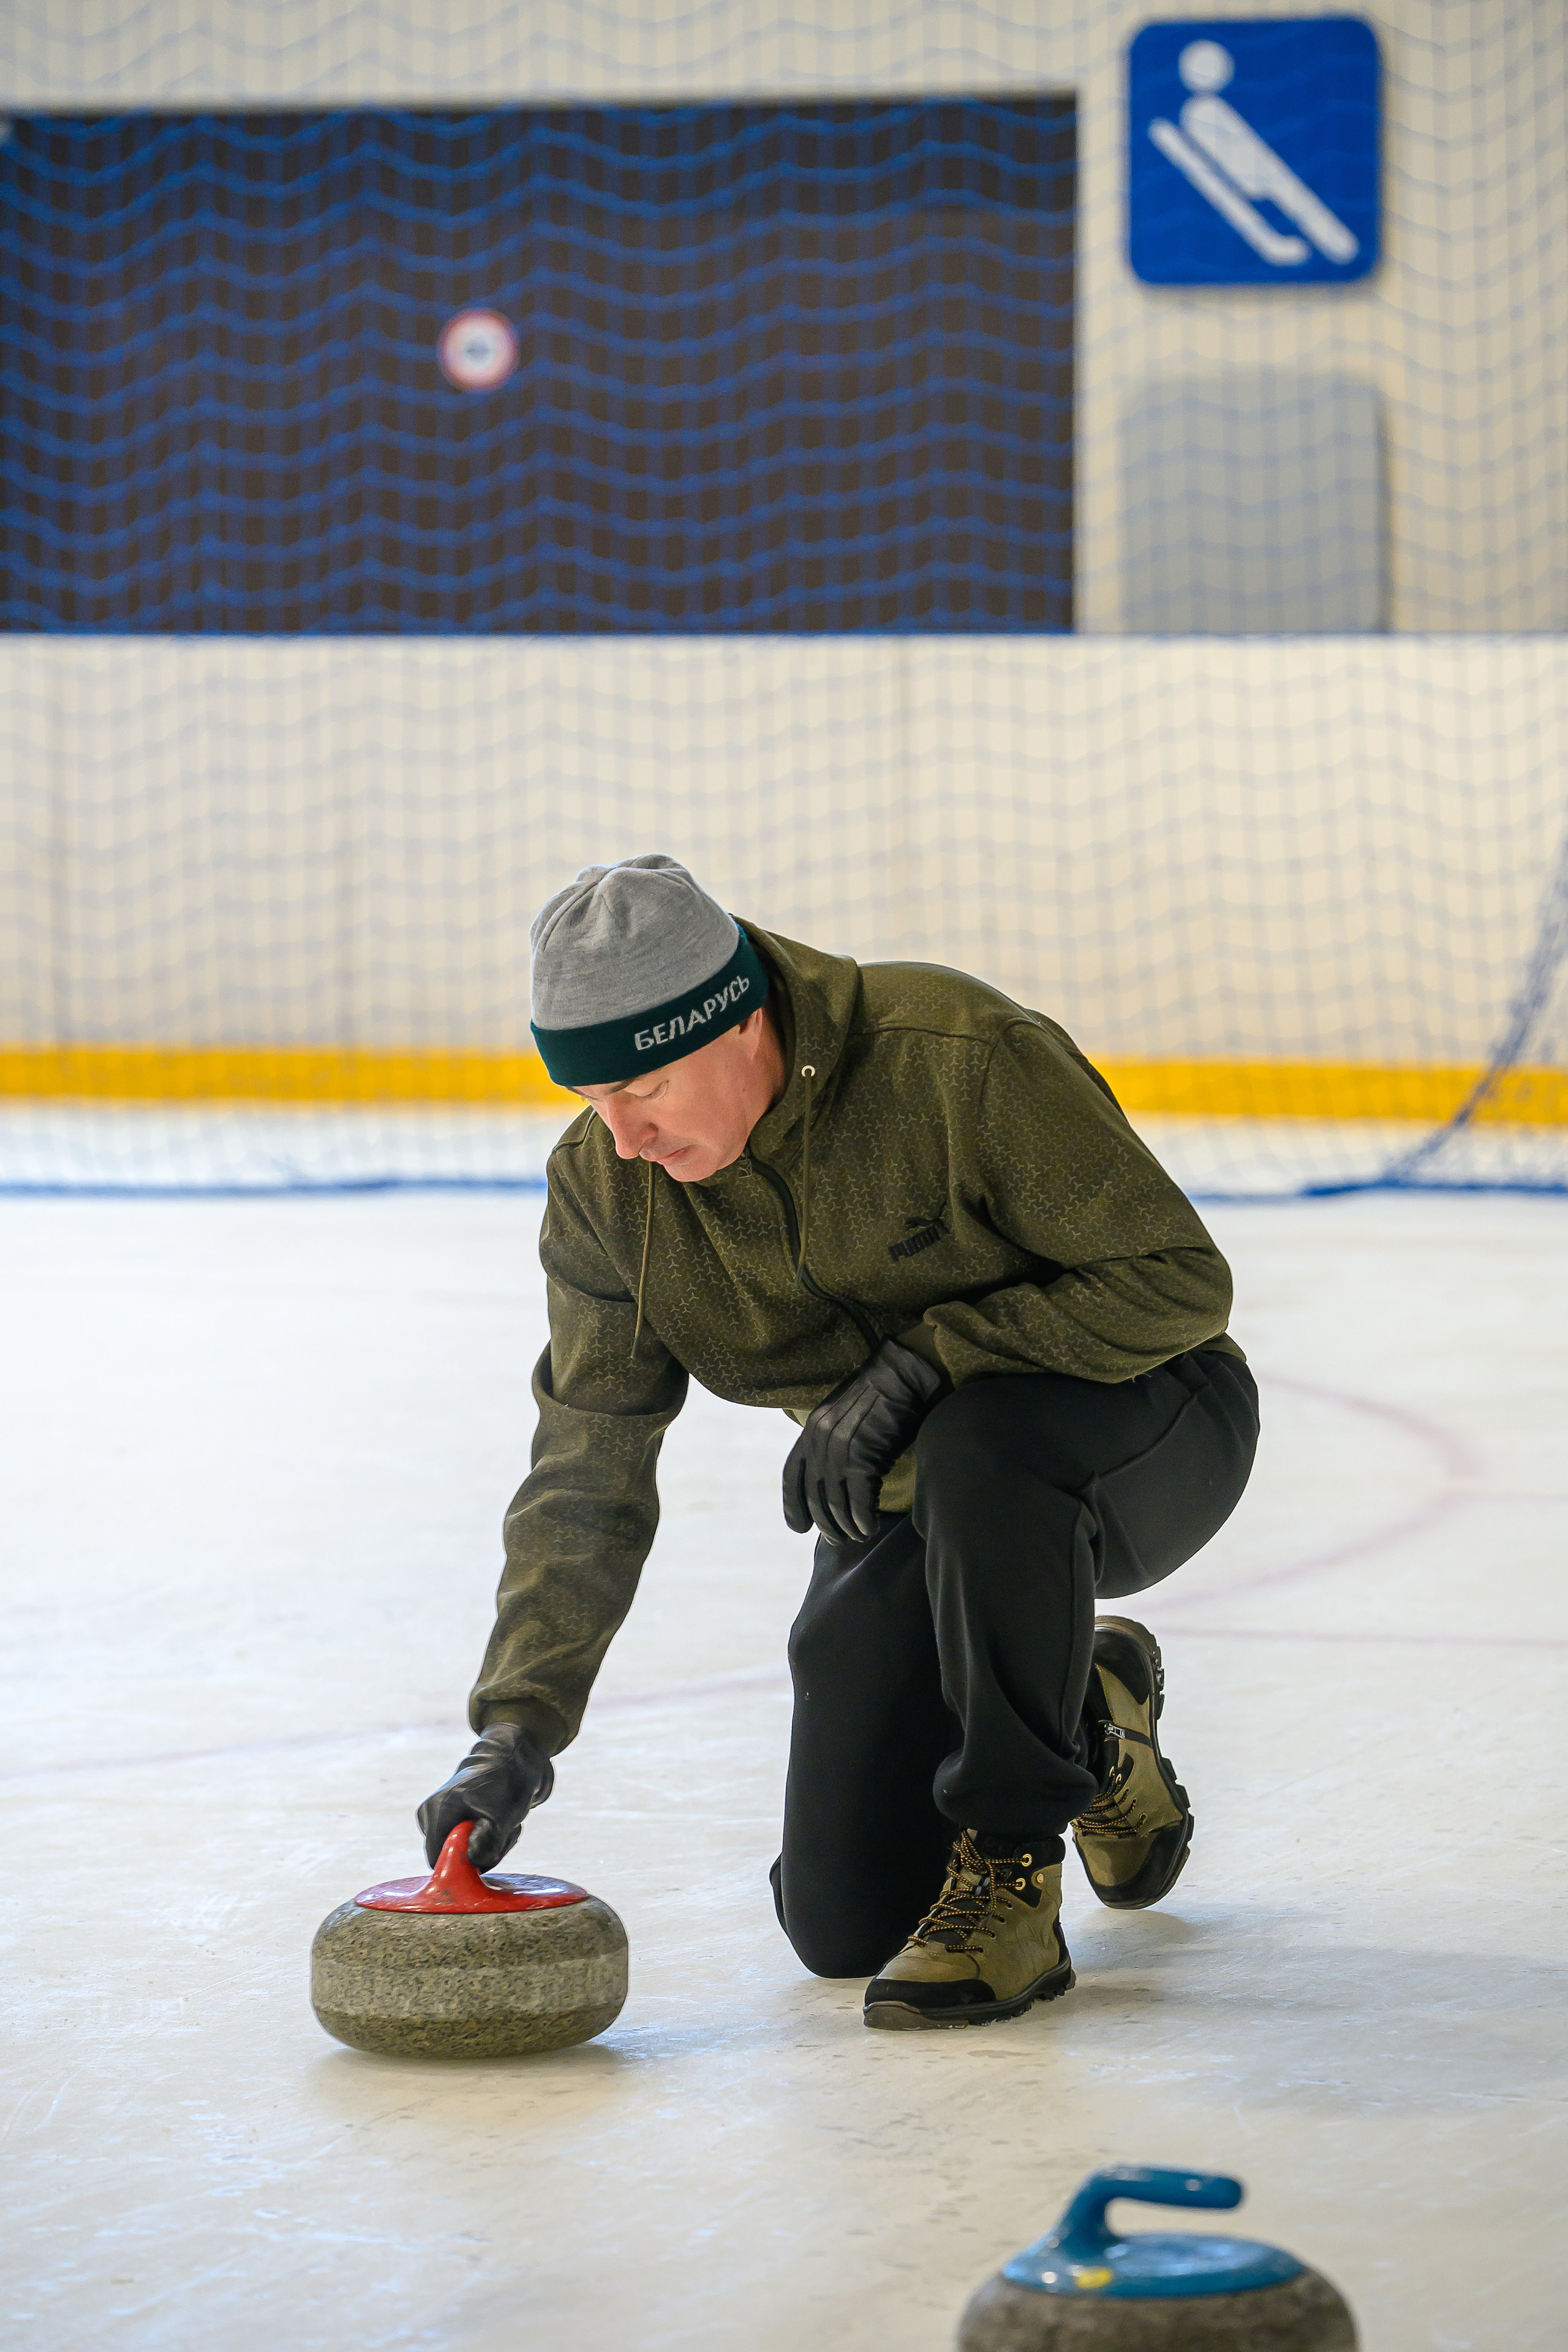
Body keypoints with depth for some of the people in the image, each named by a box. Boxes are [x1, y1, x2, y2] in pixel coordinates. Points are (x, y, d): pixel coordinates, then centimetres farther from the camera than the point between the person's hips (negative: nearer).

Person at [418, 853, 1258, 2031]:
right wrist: (518, 1724, -19)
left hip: (1146, 1429, -5)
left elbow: (1177, 1283, -26)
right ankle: (1084, 1718, 27)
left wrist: (923, 1361, -33)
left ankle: (1010, 1871, -22)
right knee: (842, 1923, -2)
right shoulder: (605, 1182, -12)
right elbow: (588, 1472, -8)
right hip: (907, 1499, 5)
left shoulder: (963, 1057, -30)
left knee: (980, 1447, -41)